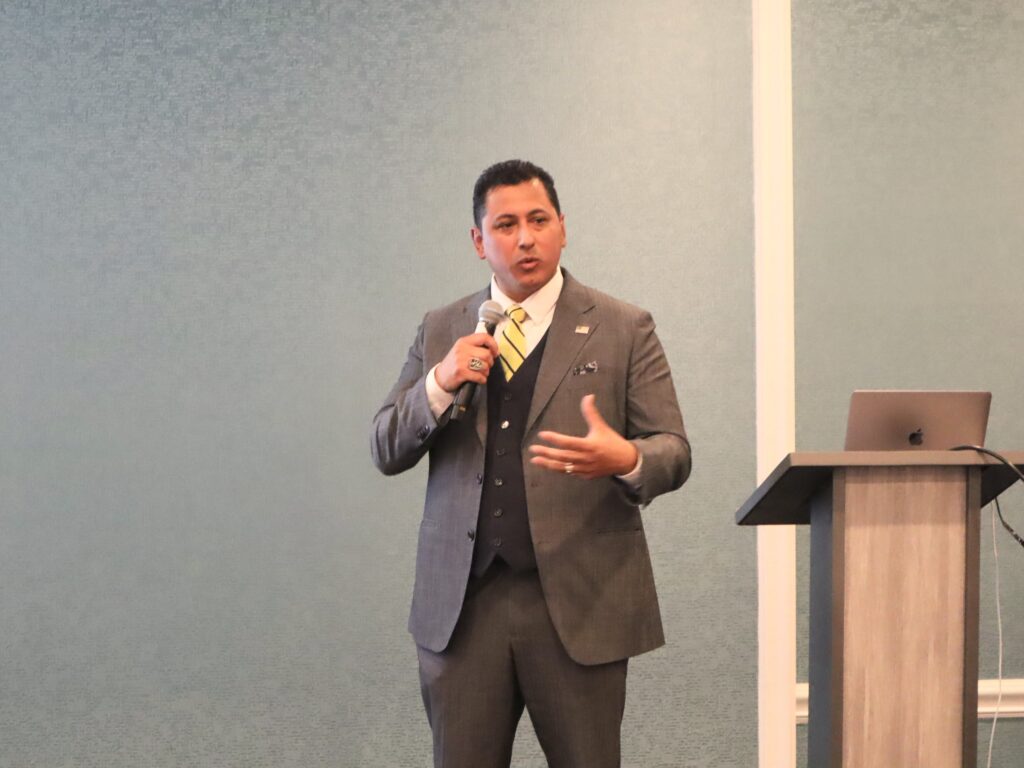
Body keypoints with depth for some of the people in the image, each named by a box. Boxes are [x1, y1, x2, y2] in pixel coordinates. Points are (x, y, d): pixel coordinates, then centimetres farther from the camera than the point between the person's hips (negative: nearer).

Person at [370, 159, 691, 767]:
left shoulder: (624, 330, 2)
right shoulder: (442, 331, 11)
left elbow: (673, 451, 0)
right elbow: (386, 453, 7)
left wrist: (626, 460, -24)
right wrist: (439, 385, -12)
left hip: (577, 602, -2)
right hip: (461, 603, 2)